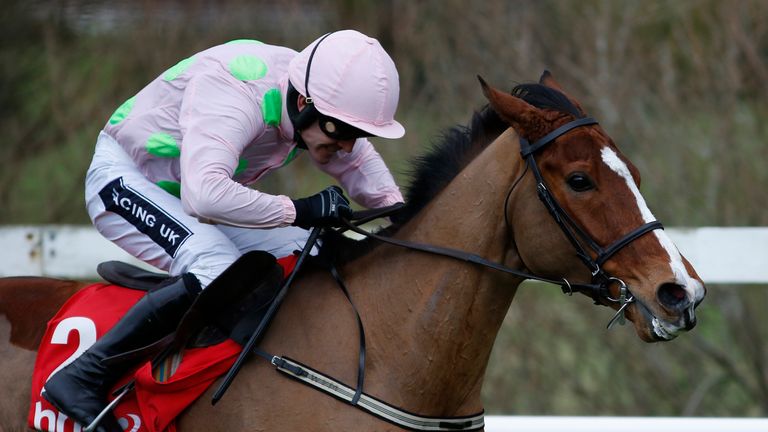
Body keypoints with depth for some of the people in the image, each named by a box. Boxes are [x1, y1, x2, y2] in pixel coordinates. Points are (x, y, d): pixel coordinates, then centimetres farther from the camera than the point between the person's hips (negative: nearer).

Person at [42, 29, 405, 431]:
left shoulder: (319, 100, -10)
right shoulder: (234, 96, -36)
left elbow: (360, 162, 11)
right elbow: (204, 195, -50)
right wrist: (298, 211, -41)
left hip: (191, 197, 9)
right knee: (219, 273, -34)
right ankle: (82, 378, -31)